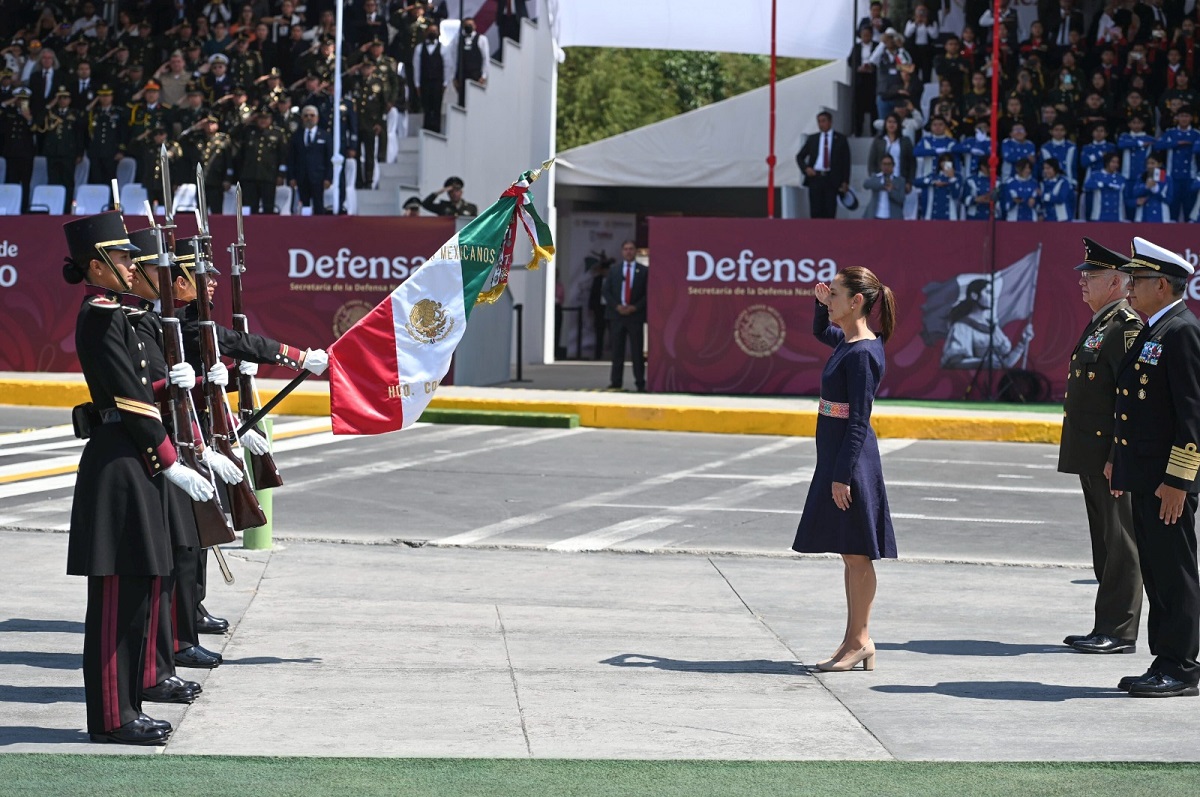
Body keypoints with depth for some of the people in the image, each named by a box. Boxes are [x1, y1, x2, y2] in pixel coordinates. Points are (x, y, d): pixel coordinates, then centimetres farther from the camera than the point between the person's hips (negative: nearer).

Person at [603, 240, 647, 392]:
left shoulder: (644, 271, 3)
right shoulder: (614, 269, 10)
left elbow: (648, 294, 0)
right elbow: (607, 291, 6)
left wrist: (634, 308, -11)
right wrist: (617, 306, -8)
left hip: (636, 315, -2)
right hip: (617, 314, 2)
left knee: (637, 351, -2)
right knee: (617, 351, 3)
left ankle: (640, 383, 0)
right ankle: (615, 382, 6)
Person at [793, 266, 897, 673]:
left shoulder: (863, 354, -18)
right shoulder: (846, 342, 9)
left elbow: (859, 421, -20)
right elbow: (821, 332, 35)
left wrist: (842, 475, -21)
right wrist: (821, 304, 15)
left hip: (851, 457, -10)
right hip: (835, 455, 10)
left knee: (856, 553, -2)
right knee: (850, 554, 13)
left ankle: (860, 641, 4)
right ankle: (856, 640, 18)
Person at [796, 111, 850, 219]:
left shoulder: (840, 139, 5)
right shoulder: (812, 139, 11)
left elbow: (846, 161, 4)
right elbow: (800, 156, 18)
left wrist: (845, 182, -4)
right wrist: (805, 168, -2)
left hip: (831, 179, -2)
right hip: (815, 177, 2)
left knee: (829, 212, -3)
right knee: (816, 211, 0)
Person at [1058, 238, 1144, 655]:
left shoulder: (1126, 325, -14)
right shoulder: (1099, 323, 17)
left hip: (1113, 457, -10)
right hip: (1091, 455, 10)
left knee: (1120, 543, -4)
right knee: (1105, 543, 13)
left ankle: (1118, 631, -1)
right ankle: (1108, 628, 19)